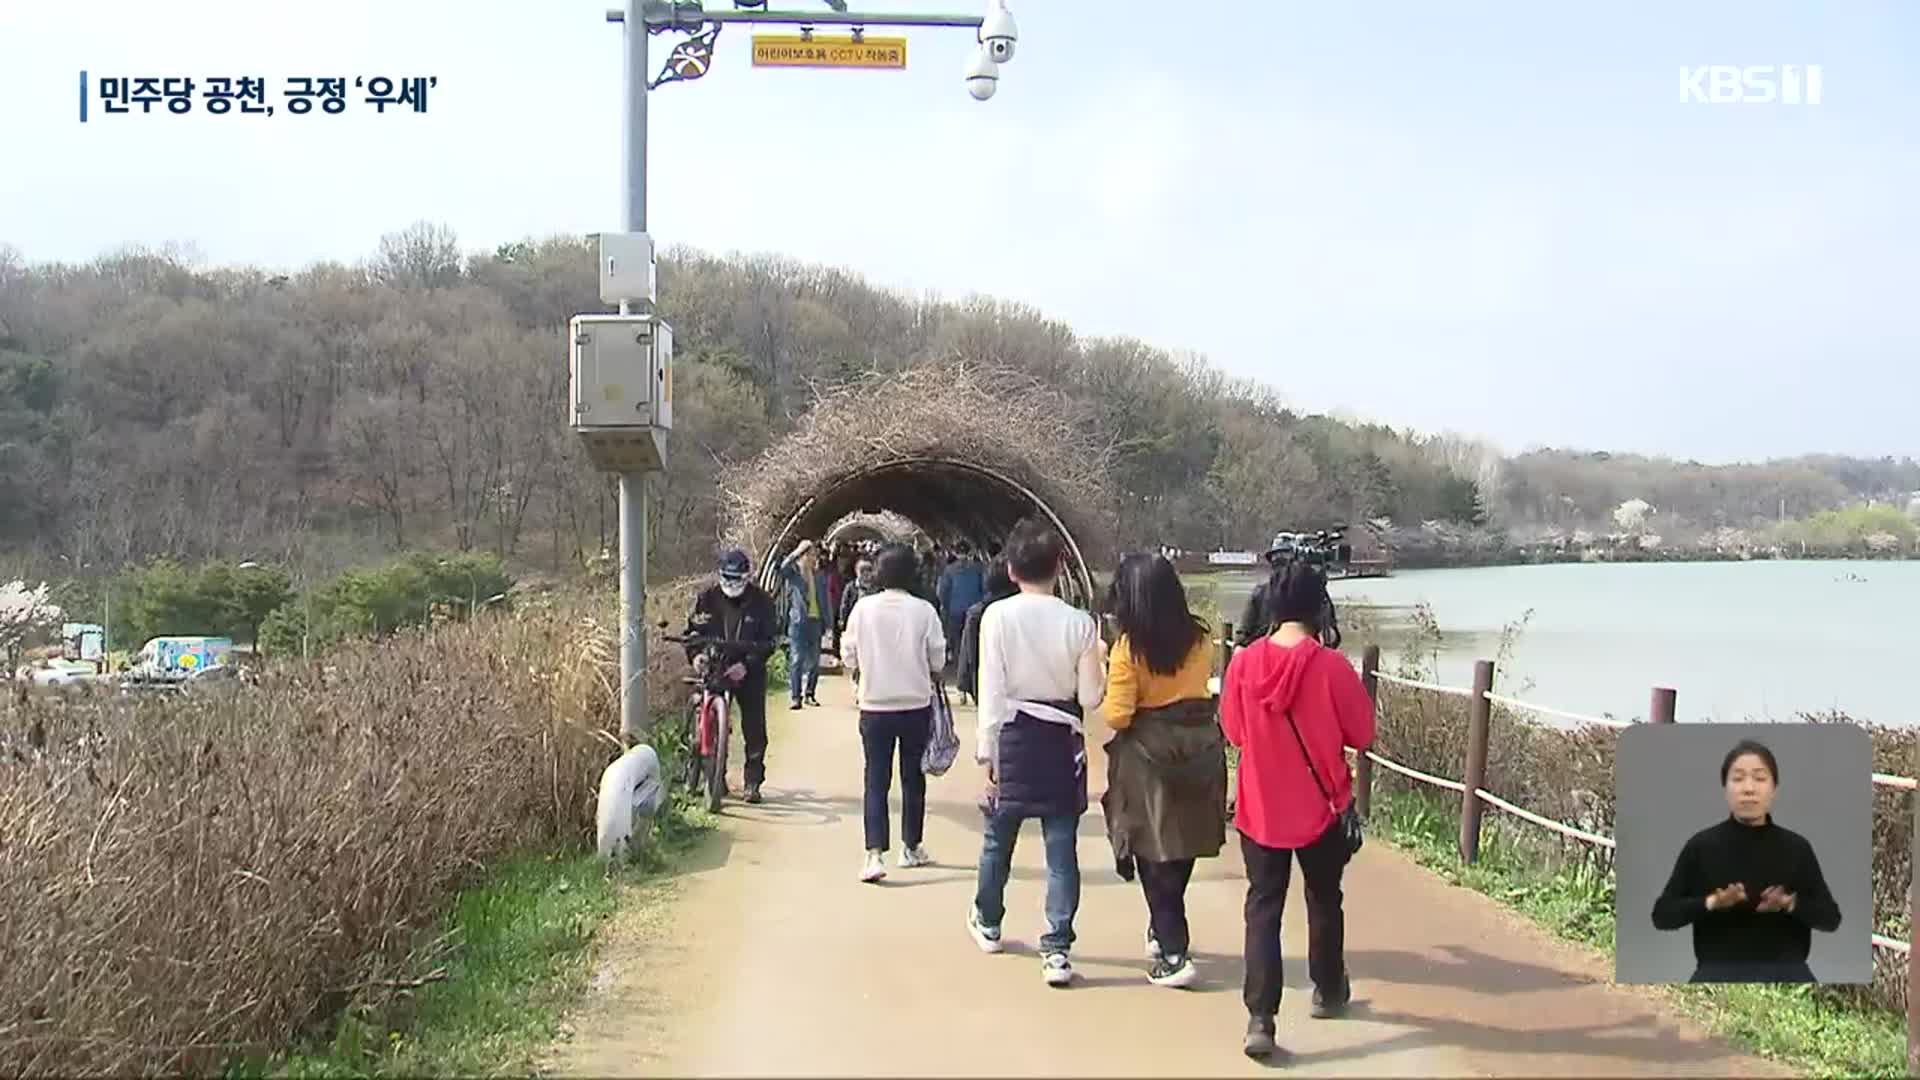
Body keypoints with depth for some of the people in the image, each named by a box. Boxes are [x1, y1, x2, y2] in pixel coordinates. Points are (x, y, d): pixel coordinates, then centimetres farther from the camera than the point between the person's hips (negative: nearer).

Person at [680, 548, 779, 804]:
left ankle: (753, 781, 6)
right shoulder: (707, 597, 0)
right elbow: (692, 629, 4)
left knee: (754, 728, -4)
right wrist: (695, 654, -16)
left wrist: (746, 664, -21)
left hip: (749, 672, -1)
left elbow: (767, 641, -7)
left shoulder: (761, 601, -5)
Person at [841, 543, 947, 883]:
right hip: (916, 705, 0)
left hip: (875, 706, 0)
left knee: (876, 780, 3)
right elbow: (938, 660, -3)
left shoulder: (863, 608, -7)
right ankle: (911, 848, 26)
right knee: (913, 778, 15)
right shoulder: (924, 611, -10)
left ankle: (875, 854, -11)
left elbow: (848, 656, -1)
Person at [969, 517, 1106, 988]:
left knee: (998, 838, 19)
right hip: (1061, 741, 0)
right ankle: (1057, 950, 4)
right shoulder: (1080, 622, -7)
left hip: (1013, 737, 0)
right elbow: (1090, 697, -6)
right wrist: (1099, 665, 13)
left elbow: (991, 692, -10)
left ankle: (988, 922, 40)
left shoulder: (998, 616, -10)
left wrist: (987, 753, -4)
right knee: (1061, 848, 5)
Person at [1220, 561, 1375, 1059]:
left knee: (1263, 909, 4)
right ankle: (1329, 992, 38)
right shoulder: (1332, 667, -16)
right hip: (1320, 809, -1)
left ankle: (1259, 1020, -5)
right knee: (1324, 902, 20)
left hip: (1259, 810, 1)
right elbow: (1362, 735, -4)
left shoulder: (1243, 663, -9)